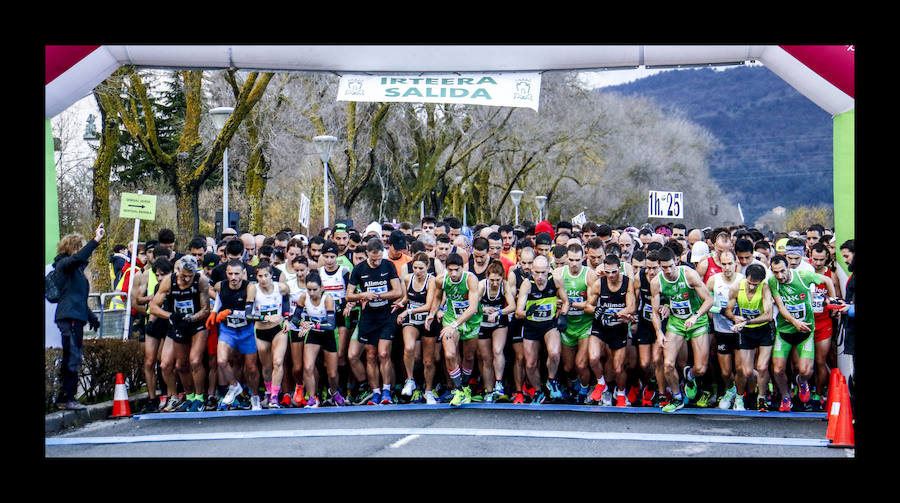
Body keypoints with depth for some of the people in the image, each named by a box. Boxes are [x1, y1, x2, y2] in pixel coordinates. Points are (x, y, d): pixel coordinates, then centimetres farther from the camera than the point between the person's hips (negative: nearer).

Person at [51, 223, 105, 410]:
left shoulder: (77, 269, 24)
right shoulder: (64, 264, -4)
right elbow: (78, 258, -28)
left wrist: (91, 316, 32)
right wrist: (95, 240, -27)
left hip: (76, 317, 10)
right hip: (69, 317, -10)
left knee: (71, 359, 9)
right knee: (72, 358, -12)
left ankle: (64, 398, 11)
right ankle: (67, 398, -12)